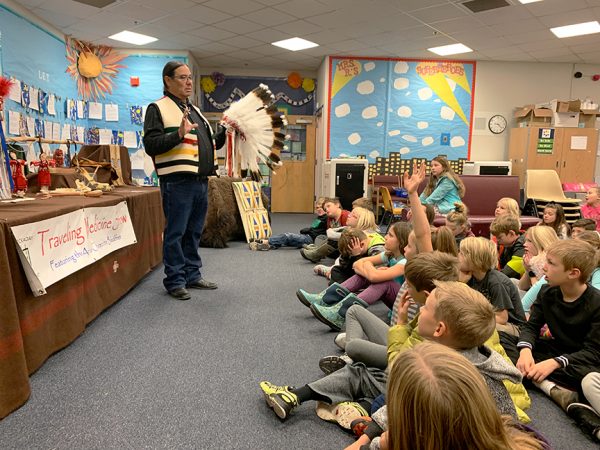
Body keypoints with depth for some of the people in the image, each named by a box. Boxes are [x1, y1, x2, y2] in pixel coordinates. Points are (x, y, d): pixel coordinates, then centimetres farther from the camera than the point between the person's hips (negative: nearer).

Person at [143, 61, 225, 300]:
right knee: (175, 233, -1)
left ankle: (192, 275, 25)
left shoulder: (194, 110, 23)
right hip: (177, 182, -8)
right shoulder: (158, 108, -2)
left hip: (201, 180, 8)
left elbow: (208, 144, 30)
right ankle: (175, 281, 9)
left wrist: (225, 133, 15)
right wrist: (179, 134, -23)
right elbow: (151, 145, -12)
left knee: (194, 232, 14)